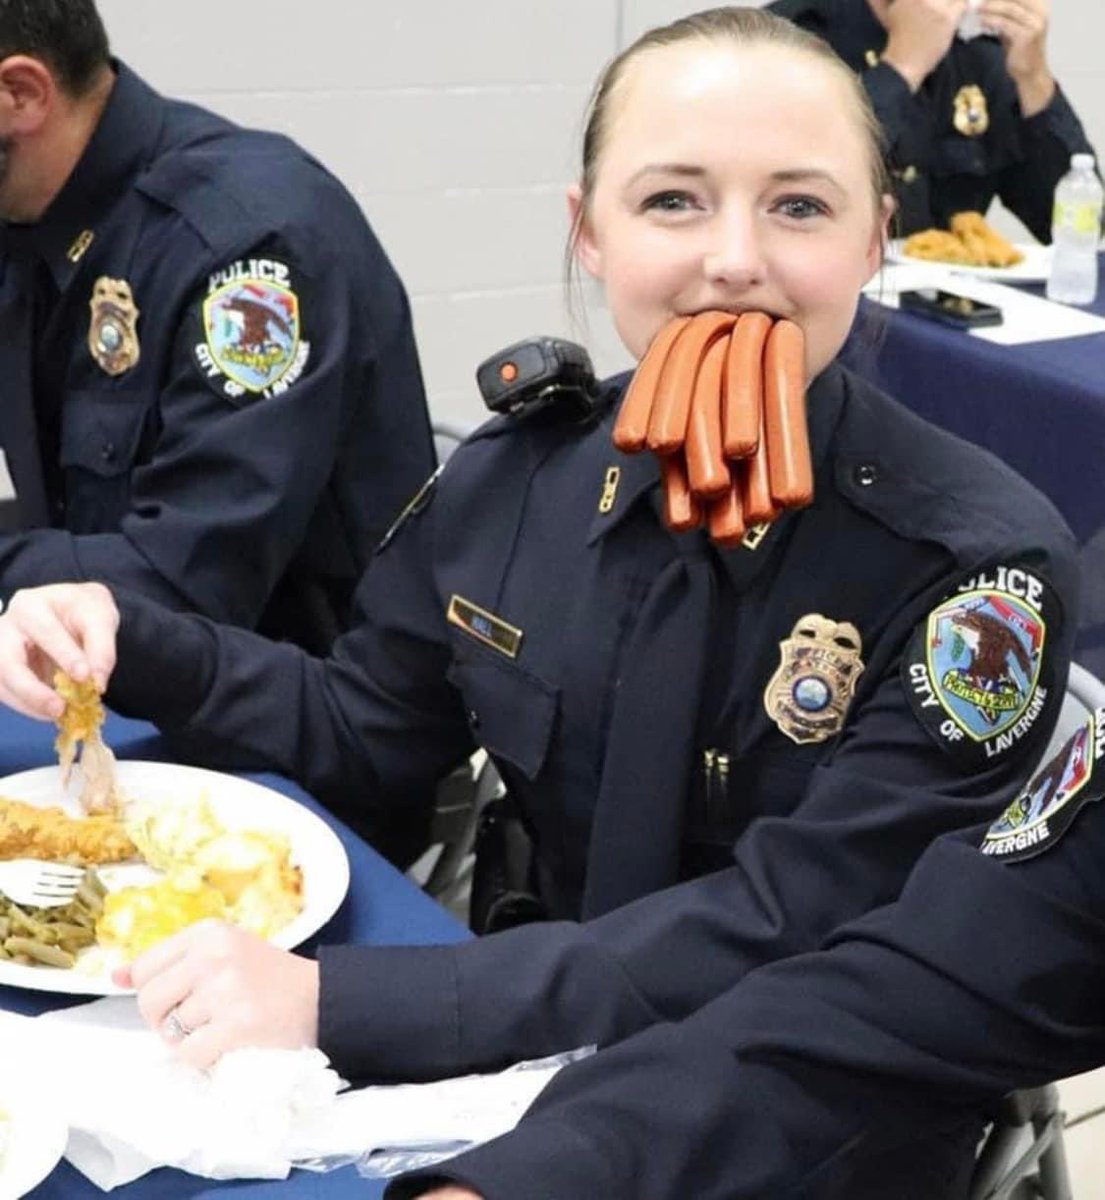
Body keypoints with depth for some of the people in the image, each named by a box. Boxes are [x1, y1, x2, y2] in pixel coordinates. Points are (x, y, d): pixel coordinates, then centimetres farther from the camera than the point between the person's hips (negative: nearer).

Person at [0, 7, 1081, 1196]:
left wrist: (338, 1002, -32)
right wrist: (130, 643, -9)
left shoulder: (979, 563, -21)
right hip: (551, 1033, 5)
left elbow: (787, 934, -25)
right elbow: (370, 734, 9)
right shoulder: (519, 479, -7)